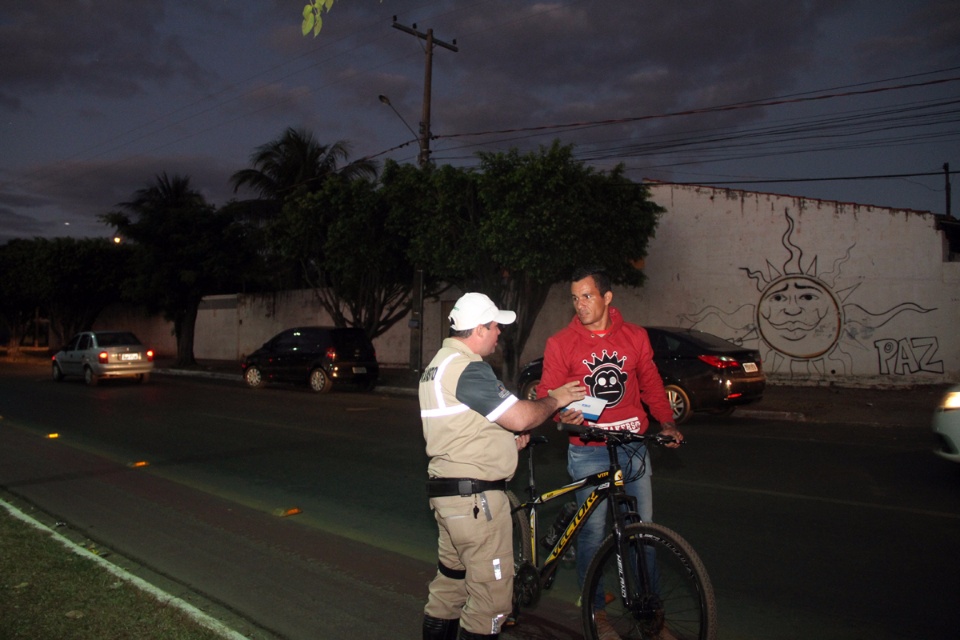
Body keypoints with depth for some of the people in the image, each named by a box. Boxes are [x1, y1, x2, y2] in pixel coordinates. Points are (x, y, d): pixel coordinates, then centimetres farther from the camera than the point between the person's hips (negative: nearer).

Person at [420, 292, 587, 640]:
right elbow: (520, 417, -22)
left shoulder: (439, 363, 16)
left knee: (449, 586, 19)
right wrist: (555, 400, -4)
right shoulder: (468, 368, -18)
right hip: (475, 496, -11)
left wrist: (508, 438, 11)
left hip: (447, 490, 11)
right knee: (491, 597, 0)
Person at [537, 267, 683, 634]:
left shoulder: (635, 336, 5)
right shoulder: (561, 343, -3)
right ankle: (594, 608, 23)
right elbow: (548, 394, -3)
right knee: (592, 531, 3)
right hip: (589, 452, -2)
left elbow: (651, 384, 14)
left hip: (633, 447, 3)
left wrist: (666, 421, 3)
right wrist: (564, 413, -23)